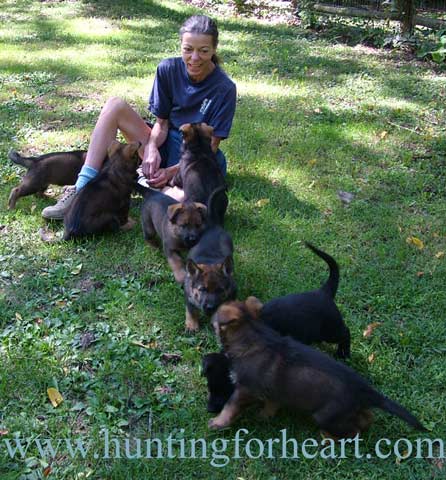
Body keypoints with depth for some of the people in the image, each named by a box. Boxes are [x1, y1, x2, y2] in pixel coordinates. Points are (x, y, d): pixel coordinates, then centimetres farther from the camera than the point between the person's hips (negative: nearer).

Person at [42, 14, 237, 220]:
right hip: (164, 148, 4)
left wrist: (171, 172, -24)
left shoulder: (224, 88, -15)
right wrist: (152, 147, -25)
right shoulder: (168, 69, -5)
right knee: (115, 105, -19)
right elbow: (162, 123, -2)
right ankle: (82, 190, -24)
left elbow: (210, 146, -14)